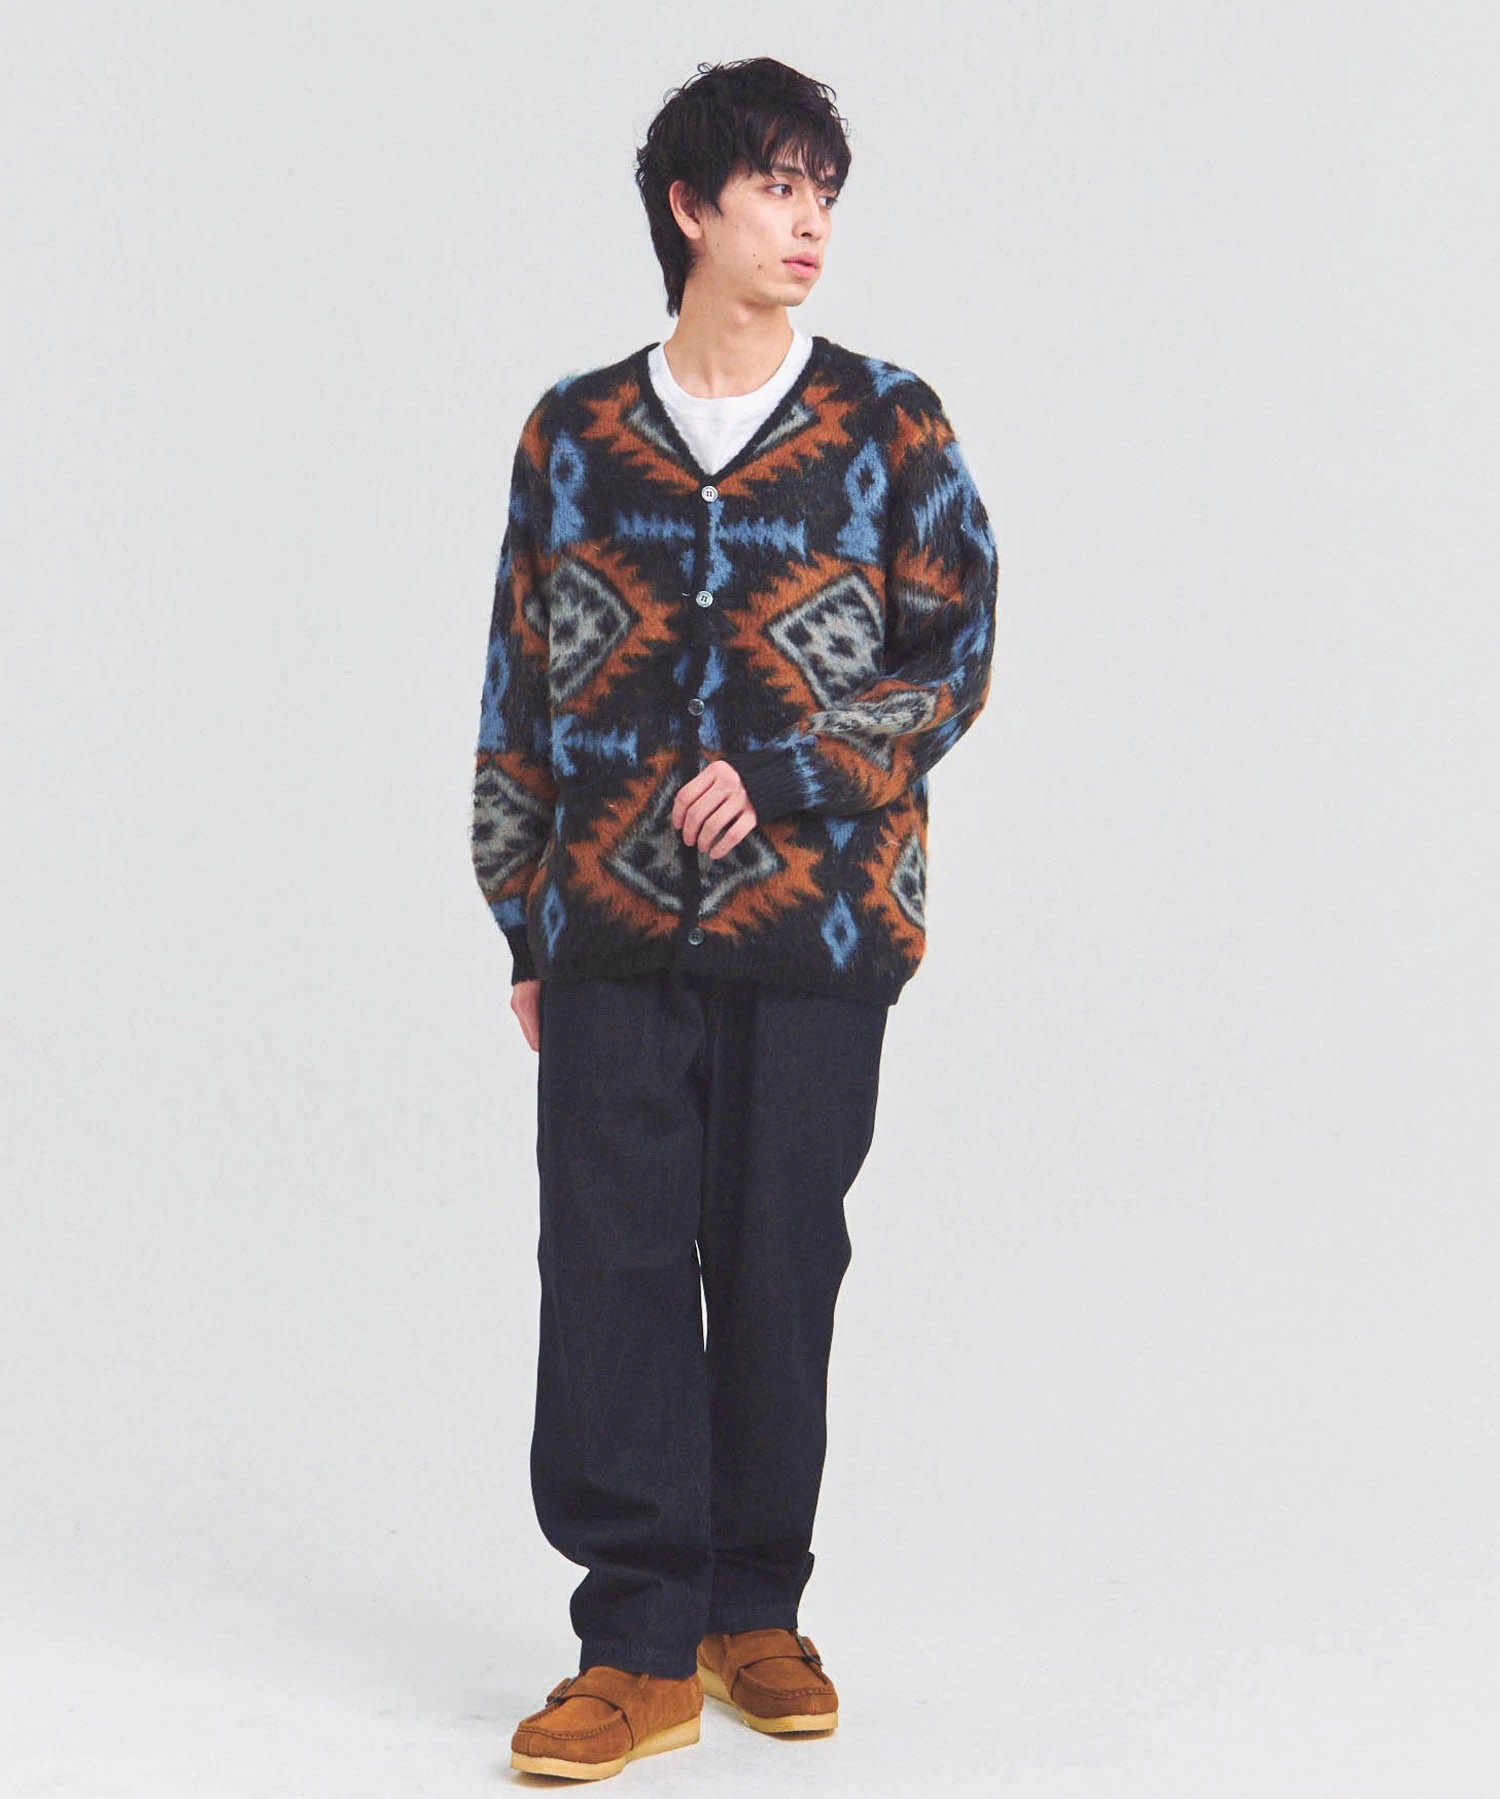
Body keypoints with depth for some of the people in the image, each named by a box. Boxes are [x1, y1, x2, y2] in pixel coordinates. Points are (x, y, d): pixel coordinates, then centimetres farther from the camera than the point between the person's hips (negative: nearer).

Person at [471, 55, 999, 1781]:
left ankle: (754, 1609, 21)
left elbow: (954, 654, 1)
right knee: (610, 1267, -3)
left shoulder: (888, 425, 4)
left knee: (779, 1268, 5)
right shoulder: (574, 434, 8)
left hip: (814, 923, -1)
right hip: (614, 929, 1)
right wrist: (523, 923, 9)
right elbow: (519, 688, 11)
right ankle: (642, 1645, 4)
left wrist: (778, 772, -11)